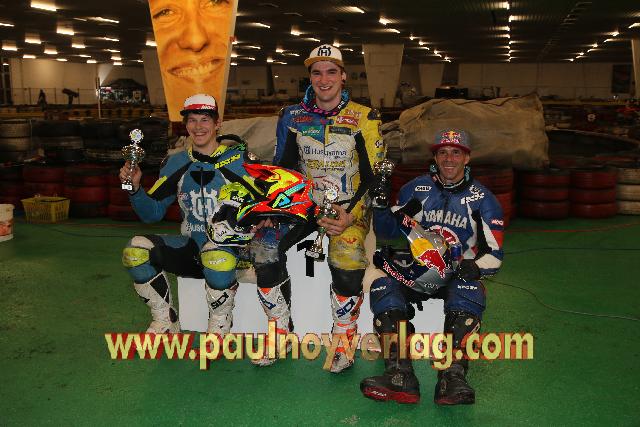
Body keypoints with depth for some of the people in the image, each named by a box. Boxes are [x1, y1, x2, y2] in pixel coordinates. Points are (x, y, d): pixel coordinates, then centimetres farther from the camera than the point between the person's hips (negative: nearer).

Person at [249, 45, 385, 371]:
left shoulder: (363, 118, -2)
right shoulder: (292, 117, 7)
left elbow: (374, 176, -4)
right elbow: (282, 168, 13)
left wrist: (350, 216, -19)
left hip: (349, 207, -3)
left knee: (348, 259, -31)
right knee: (262, 246, -21)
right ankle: (281, 333, -4)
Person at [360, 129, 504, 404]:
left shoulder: (481, 199, 3)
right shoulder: (416, 189, 8)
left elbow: (494, 254, 0)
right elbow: (386, 231, 12)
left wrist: (474, 267, -23)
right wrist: (381, 204, -10)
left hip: (458, 275, -1)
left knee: (469, 292, -36)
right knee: (382, 286, -28)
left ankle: (452, 380, -40)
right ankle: (400, 378, -37)